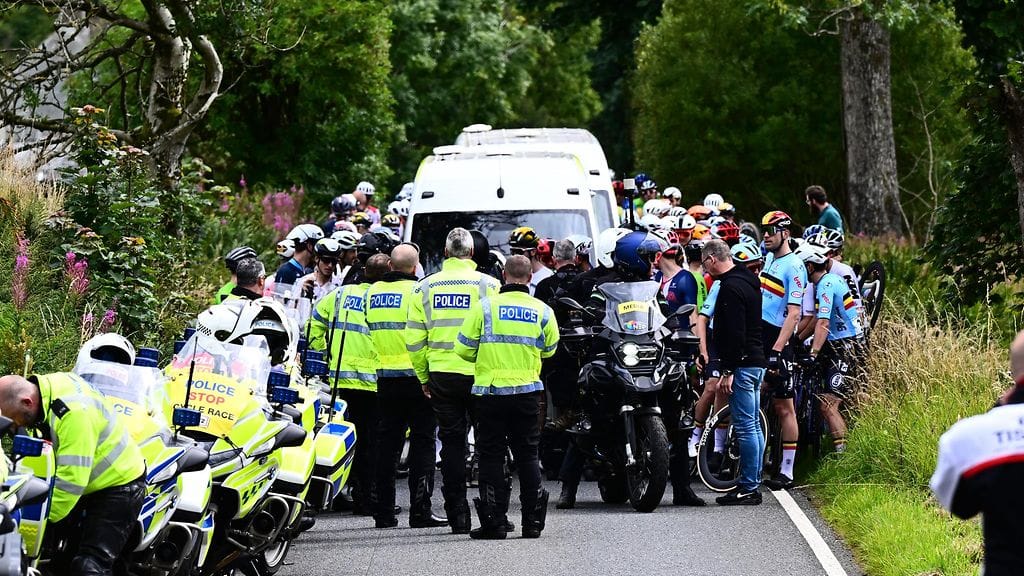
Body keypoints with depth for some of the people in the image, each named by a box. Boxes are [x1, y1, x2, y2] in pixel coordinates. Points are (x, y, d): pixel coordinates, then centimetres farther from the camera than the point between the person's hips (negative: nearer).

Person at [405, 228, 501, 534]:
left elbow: (414, 339, 5)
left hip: (441, 374, 2)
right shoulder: (487, 285, -4)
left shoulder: (425, 287, 5)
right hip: (479, 374, -2)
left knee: (451, 440, 7)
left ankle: (457, 514, 6)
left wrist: (424, 377, 16)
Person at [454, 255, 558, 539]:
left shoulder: (485, 307, -7)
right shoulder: (542, 311, -1)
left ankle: (494, 521, 1)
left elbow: (463, 348, -3)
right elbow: (549, 349, 12)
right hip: (527, 392, 2)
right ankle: (532, 521, 7)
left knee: (491, 456, 4)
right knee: (527, 455, 9)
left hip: (490, 391, -2)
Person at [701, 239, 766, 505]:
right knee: (752, 426, 12)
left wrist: (728, 370, -20)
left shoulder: (731, 288, -15)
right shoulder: (748, 281, 17)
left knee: (745, 427, -9)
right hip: (756, 362, 10)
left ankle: (748, 488, -9)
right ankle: (752, 484, 16)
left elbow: (735, 333, -21)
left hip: (742, 364, -10)